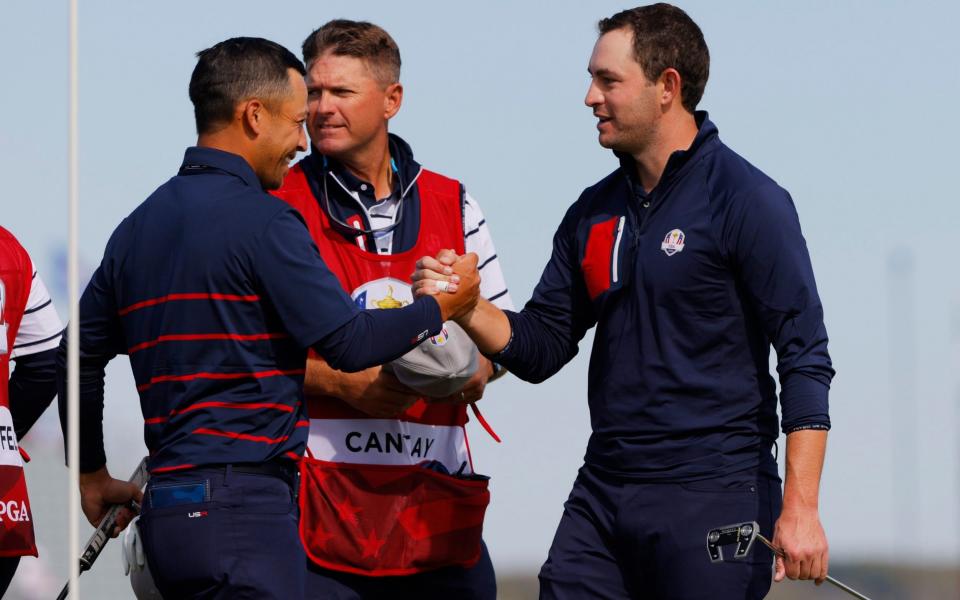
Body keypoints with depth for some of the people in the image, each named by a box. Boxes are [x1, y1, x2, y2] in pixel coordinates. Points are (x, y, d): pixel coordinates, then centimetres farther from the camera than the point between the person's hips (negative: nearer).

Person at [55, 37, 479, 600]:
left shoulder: (138, 227, 17)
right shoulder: (260, 220, -9)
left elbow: (79, 355, 22)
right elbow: (347, 341, -11)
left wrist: (92, 475, 33)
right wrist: (439, 307, 6)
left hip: (166, 506, 9)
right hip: (241, 503, -9)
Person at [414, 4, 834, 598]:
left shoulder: (747, 201, -7)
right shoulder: (594, 213, 14)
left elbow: (804, 358, -11)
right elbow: (540, 348, 16)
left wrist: (800, 509, -18)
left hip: (711, 502, -6)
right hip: (603, 493, 6)